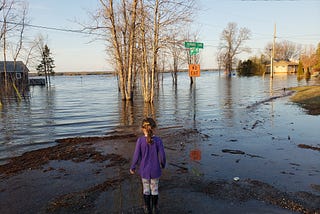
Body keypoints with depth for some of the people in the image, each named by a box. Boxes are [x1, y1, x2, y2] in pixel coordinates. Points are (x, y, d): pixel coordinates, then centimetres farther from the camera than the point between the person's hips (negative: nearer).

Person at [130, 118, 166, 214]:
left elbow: (136, 156, -12)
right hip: (155, 171, 0)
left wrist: (132, 167, 5)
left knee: (146, 189, 20)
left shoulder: (140, 140, -17)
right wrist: (163, 164, 10)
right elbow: (162, 156, -11)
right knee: (154, 189, 19)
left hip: (144, 170, 0)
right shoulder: (158, 140, -17)